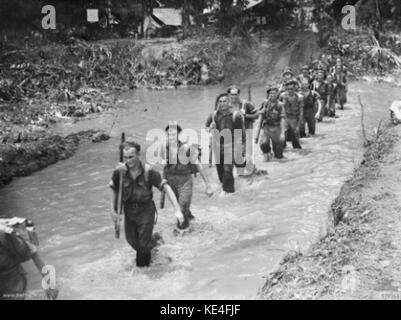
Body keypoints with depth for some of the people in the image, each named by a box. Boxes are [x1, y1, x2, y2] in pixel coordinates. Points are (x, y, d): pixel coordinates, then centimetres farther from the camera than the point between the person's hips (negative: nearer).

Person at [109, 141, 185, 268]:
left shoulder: (148, 171, -21)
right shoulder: (119, 171, -14)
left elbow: (166, 188, -21)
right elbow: (114, 190, 4)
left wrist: (177, 210, -29)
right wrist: (113, 210, 5)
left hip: (146, 210, -3)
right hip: (128, 210, 3)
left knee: (144, 244, 0)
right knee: (131, 241, 18)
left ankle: (142, 267, 25)